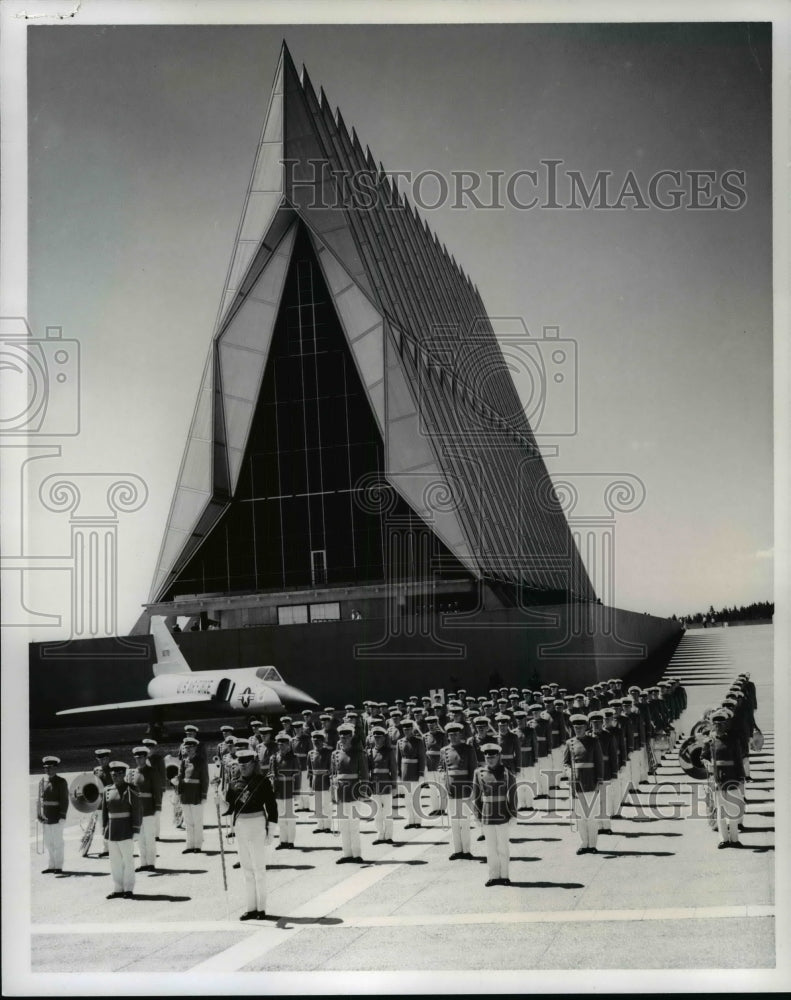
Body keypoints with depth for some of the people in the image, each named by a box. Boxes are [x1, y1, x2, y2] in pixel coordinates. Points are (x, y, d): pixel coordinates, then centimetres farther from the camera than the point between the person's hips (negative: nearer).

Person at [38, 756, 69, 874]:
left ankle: (59, 866, 8)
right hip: (45, 818, 5)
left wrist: (63, 816, -14)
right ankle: (52, 865, 17)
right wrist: (39, 815, 6)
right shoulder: (42, 782, 9)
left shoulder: (61, 782, -6)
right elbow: (40, 799, 12)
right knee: (48, 843, 9)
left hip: (57, 817, -5)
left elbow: (64, 800, -9)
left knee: (57, 842, 0)